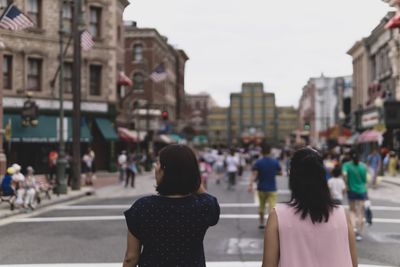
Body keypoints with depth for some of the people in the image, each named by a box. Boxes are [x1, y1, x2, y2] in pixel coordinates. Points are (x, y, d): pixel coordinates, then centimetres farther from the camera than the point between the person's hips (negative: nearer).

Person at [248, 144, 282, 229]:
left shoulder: (258, 162, -5)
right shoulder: (275, 162, -2)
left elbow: (254, 174, -15)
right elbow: (280, 173, 8)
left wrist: (251, 184, -21)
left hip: (261, 188, 1)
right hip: (272, 188, -1)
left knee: (261, 206, 18)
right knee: (272, 207, -6)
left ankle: (261, 223, 29)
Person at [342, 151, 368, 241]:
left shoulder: (347, 165, -7)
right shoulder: (363, 166, -2)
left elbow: (344, 174, -26)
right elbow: (365, 180, 4)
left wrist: (347, 185, -13)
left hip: (351, 191, 0)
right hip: (362, 191, 0)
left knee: (352, 210, 19)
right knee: (360, 212, 7)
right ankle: (359, 233, 9)